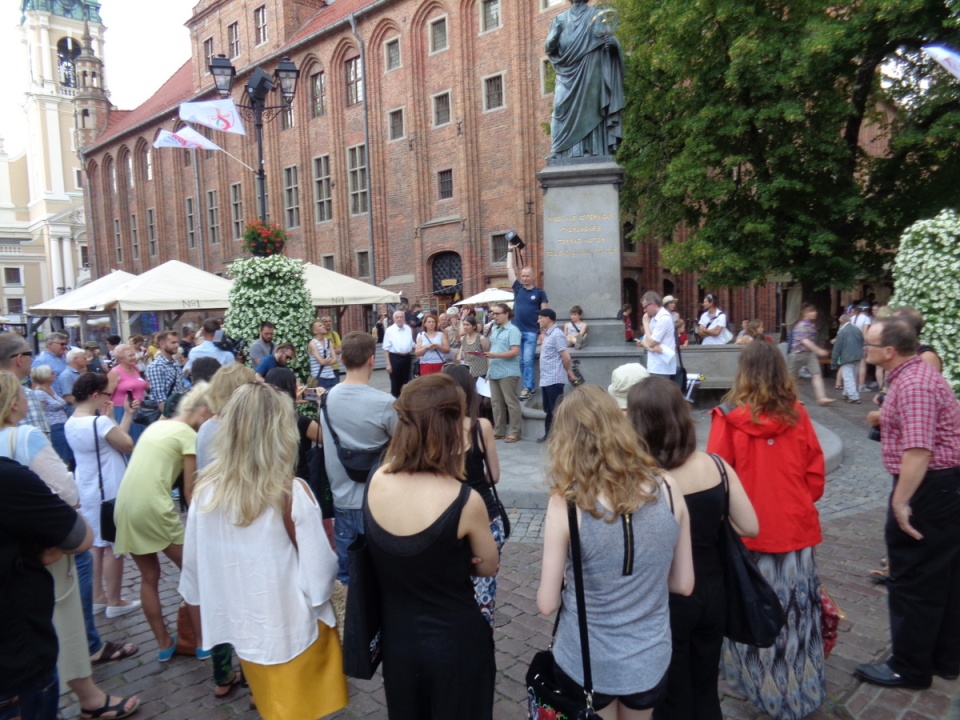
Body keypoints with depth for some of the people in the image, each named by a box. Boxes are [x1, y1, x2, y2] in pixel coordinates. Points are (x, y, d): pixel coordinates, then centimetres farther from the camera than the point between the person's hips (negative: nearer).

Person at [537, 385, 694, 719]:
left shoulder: (567, 503, -22)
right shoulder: (668, 489, -13)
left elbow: (547, 604, -14)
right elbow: (684, 584, -2)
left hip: (585, 664, -3)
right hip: (650, 661, 3)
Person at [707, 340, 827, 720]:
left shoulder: (729, 417, -13)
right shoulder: (797, 414, -4)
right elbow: (815, 476, 4)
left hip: (748, 531, -3)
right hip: (795, 529, 3)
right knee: (795, 610, 15)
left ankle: (761, 686, 28)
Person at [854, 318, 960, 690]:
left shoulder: (913, 385, -24)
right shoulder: (915, 372, 11)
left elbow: (918, 450, -30)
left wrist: (900, 501, -26)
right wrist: (887, 418, 17)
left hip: (928, 486, -11)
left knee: (913, 578, 2)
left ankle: (910, 667, 17)